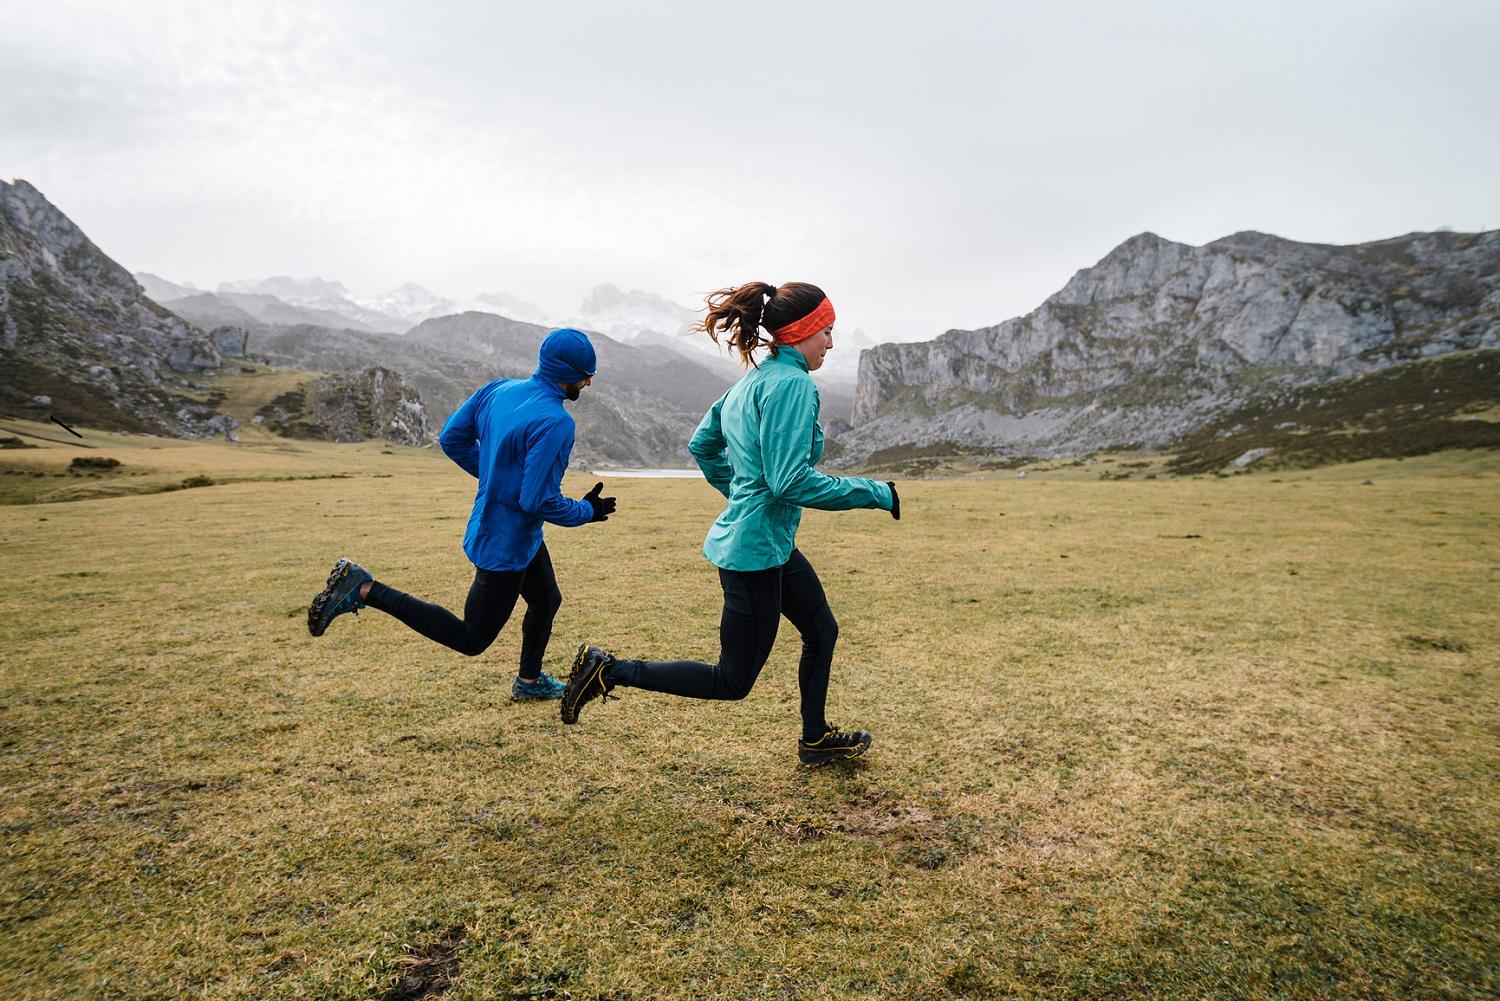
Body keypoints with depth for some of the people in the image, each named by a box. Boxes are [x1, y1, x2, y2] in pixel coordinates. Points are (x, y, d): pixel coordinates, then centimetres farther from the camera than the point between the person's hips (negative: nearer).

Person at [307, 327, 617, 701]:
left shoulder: (499, 389, -1)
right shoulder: (555, 422, -27)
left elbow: (452, 438, 5)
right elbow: (538, 500, -28)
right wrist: (587, 512, -11)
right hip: (506, 546, -10)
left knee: (547, 601, 28)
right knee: (471, 639, 5)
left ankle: (529, 681, 45)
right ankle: (365, 589, -2)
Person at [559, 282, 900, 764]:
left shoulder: (754, 379, 10)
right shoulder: (793, 384, -19)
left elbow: (702, 444, 18)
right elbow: (791, 482, -26)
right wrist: (874, 493, -17)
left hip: (772, 544, 10)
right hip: (755, 549, -10)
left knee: (822, 631, 23)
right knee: (733, 680, 4)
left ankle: (815, 738, 39)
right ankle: (610, 671, 7)